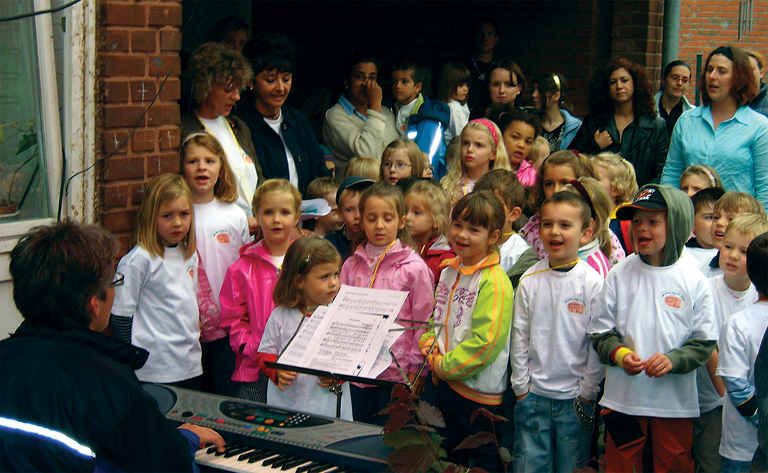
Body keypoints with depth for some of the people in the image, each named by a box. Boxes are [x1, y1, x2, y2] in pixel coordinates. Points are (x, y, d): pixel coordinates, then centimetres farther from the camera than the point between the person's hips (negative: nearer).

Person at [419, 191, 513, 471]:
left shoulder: (494, 282, -20)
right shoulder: (450, 271, 6)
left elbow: (485, 342, -24)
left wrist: (444, 365, -17)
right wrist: (429, 343, -3)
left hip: (480, 390, -8)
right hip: (445, 383, 8)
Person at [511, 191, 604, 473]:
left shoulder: (593, 283, -8)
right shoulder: (529, 281, -1)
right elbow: (519, 336, 3)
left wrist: (587, 393, -5)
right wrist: (521, 387, 1)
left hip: (574, 398, -2)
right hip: (533, 395, 2)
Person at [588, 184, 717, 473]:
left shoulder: (694, 282, -4)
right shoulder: (619, 276, -1)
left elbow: (704, 342, -2)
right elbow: (600, 332, 3)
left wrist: (673, 359, -18)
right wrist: (618, 353, -16)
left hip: (675, 402, -1)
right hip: (623, 398, 1)